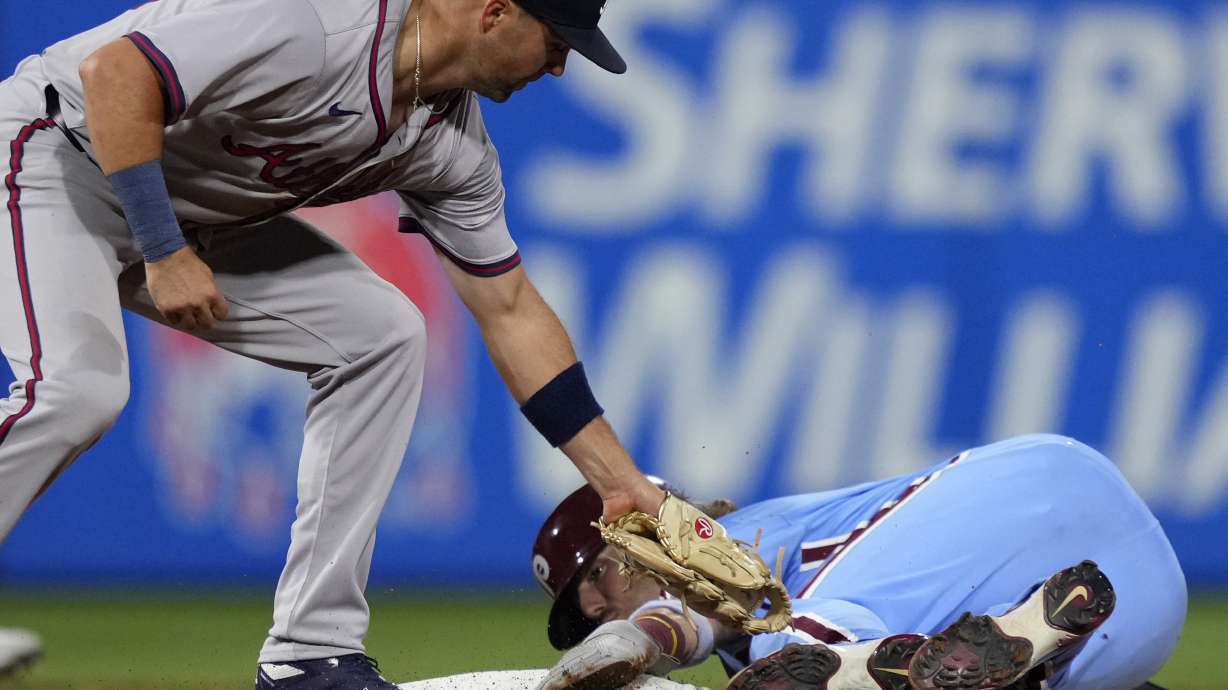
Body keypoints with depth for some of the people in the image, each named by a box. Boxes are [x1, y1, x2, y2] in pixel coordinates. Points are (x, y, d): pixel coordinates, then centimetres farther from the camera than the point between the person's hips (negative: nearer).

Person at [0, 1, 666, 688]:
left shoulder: (455, 143, -3)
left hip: (201, 217, 9)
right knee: (81, 385, -32)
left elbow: (510, 311, 7)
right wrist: (164, 255, -31)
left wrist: (621, 481, 6)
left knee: (381, 335, -1)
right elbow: (113, 71, -32)